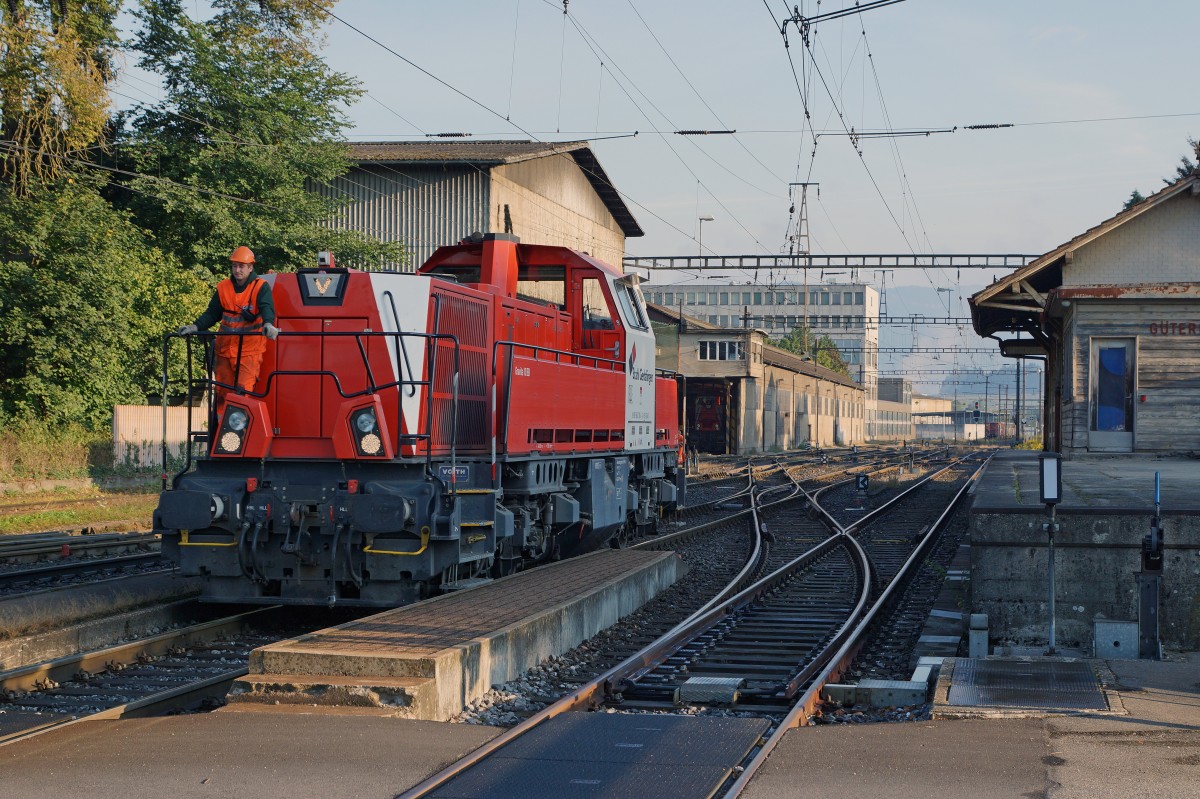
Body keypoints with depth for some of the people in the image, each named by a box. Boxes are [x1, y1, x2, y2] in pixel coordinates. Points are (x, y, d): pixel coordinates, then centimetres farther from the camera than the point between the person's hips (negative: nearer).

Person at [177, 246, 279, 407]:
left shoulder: (261, 287, -5)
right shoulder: (223, 288, 9)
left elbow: (267, 308, -22)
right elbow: (212, 314, 11)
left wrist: (268, 324, -44)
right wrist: (195, 327, -6)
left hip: (250, 351, -5)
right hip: (225, 350, 5)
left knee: (243, 391, -16)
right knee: (222, 393, 8)